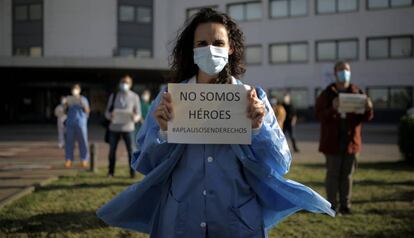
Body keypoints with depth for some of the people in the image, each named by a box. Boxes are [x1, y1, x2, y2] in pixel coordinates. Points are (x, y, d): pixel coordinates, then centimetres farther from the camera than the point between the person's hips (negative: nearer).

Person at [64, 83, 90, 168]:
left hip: (81, 123, -2)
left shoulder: (83, 99, 7)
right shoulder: (69, 99, 14)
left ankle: (84, 160, 0)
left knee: (83, 142, -4)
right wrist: (66, 105, -6)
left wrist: (82, 104, -14)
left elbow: (87, 111, -1)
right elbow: (65, 110, 12)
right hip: (70, 123, 2)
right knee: (69, 142, -2)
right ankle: (69, 160, 0)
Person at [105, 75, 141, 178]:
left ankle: (132, 172, 2)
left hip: (128, 128, -1)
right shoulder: (113, 96, 6)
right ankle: (111, 171, 14)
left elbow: (138, 114, 3)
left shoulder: (134, 97, 2)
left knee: (131, 150, -6)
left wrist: (134, 117, -20)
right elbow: (107, 112, 6)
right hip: (114, 128, 2)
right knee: (112, 150, 3)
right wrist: (110, 116, -18)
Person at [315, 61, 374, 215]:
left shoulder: (356, 93, 7)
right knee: (333, 174, 2)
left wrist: (368, 108, -16)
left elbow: (366, 117, 7)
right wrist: (332, 109, -27)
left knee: (347, 175, 8)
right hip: (333, 141, -2)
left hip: (351, 141, 3)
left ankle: (345, 205, 15)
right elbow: (319, 115, -9)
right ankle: (332, 205, 8)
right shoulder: (327, 94, 0)